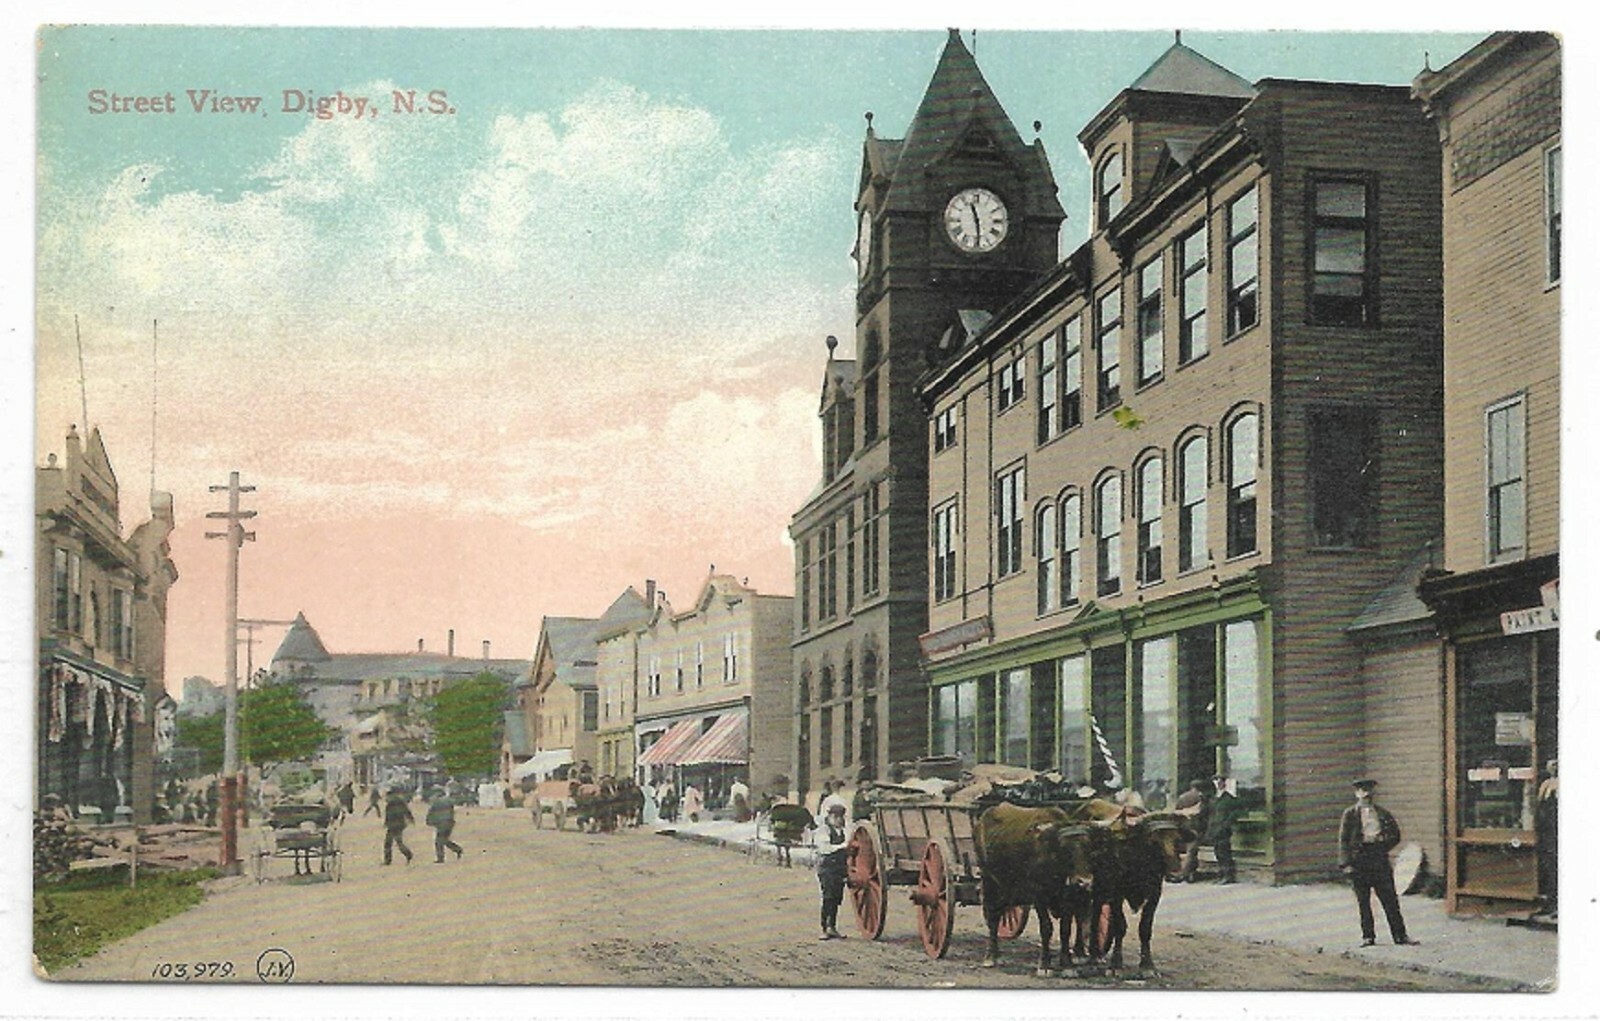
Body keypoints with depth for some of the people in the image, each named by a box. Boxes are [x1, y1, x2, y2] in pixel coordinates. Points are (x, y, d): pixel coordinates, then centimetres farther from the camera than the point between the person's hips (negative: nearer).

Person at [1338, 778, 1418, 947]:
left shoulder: (1383, 814, 14)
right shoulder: (1350, 814, 6)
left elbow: (1395, 835, 19)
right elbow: (1344, 840, 0)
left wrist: (1382, 842, 2)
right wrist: (1346, 863, -9)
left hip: (1380, 861, 2)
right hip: (1359, 862, -1)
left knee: (1390, 899, -2)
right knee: (1363, 901, 2)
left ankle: (1400, 935, 1)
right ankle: (1368, 936, 9)